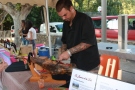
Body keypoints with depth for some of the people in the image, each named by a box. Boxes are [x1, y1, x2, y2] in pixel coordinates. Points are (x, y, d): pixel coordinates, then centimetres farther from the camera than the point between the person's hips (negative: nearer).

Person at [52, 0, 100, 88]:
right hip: (75, 64, 6)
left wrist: (69, 52, -22)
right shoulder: (66, 23, 8)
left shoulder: (85, 19, -15)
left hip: (89, 65, -6)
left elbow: (88, 42, -21)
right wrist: (62, 54, -2)